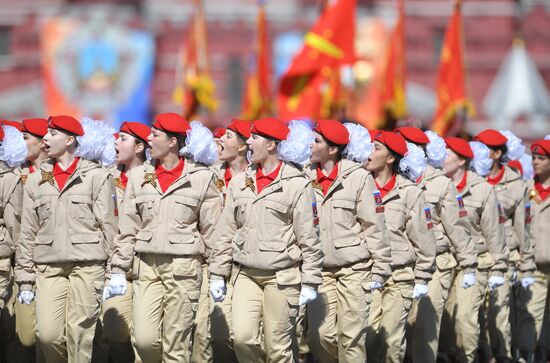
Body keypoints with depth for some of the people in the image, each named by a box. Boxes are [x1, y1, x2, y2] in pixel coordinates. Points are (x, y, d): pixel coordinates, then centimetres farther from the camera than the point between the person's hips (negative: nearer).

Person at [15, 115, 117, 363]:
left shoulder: (97, 176, 3)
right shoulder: (37, 180, 13)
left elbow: (108, 226, 1)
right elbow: (27, 233, 13)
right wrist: (25, 279, 8)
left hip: (87, 266, -3)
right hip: (49, 268, 3)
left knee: (79, 335, -4)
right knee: (47, 334, -7)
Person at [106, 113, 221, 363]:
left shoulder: (200, 177, 0)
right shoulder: (139, 176, 10)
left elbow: (212, 229, 1)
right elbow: (127, 228, 10)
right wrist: (118, 271, 5)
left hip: (183, 267, -3)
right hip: (146, 266, 3)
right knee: (143, 339, -6)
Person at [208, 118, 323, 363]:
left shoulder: (297, 184, -5)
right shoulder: (239, 182, 11)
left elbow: (308, 237, -5)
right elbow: (225, 232, 14)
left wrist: (310, 282, -7)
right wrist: (218, 275, 10)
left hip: (282, 276, -4)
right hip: (246, 275, 4)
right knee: (242, 338, -9)